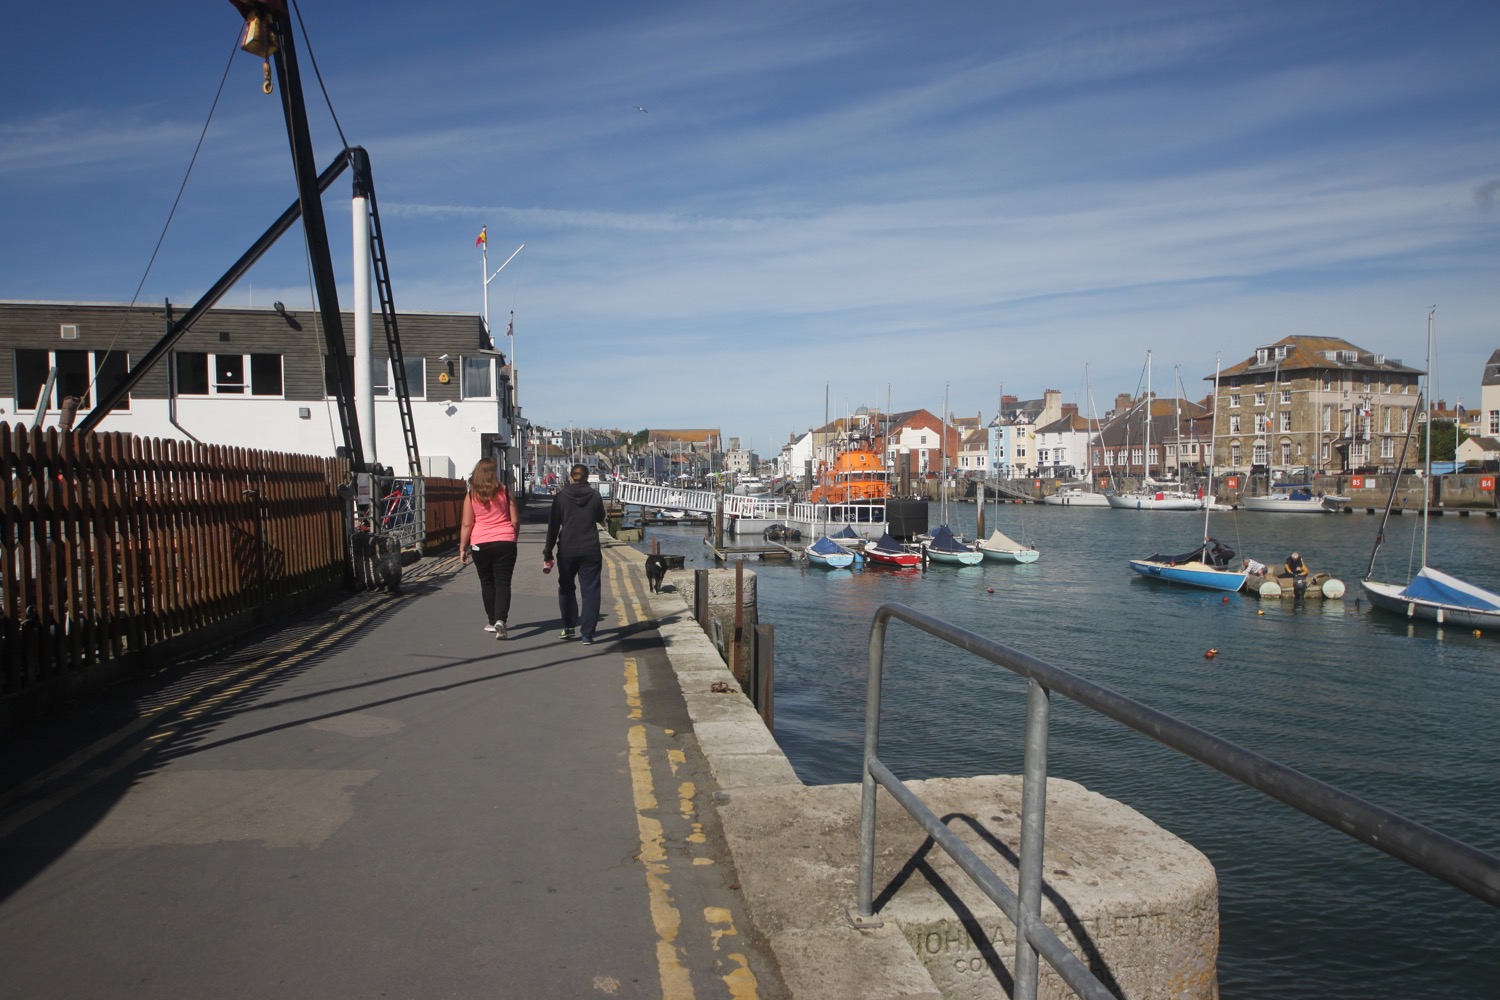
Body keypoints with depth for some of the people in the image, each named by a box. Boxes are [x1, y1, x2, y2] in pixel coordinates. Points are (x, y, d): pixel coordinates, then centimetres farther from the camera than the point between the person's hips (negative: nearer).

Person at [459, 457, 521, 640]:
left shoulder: (471, 496, 0)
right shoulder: (506, 492, 1)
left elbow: (466, 525, -3)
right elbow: (515, 521, 3)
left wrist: (462, 548, 4)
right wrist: (513, 539, 18)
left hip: (480, 544, 1)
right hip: (505, 542, -1)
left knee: (487, 583, 15)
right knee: (503, 583, 0)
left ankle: (492, 621, 24)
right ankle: (500, 620, -17)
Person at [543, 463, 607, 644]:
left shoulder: (561, 496, -3)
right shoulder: (595, 495, -1)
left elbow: (553, 526, -3)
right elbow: (601, 519, 15)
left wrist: (547, 553, 0)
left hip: (566, 551, 0)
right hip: (590, 551, 0)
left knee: (566, 588, 19)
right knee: (590, 591, 3)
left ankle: (568, 627, 20)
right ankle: (587, 633, -2)